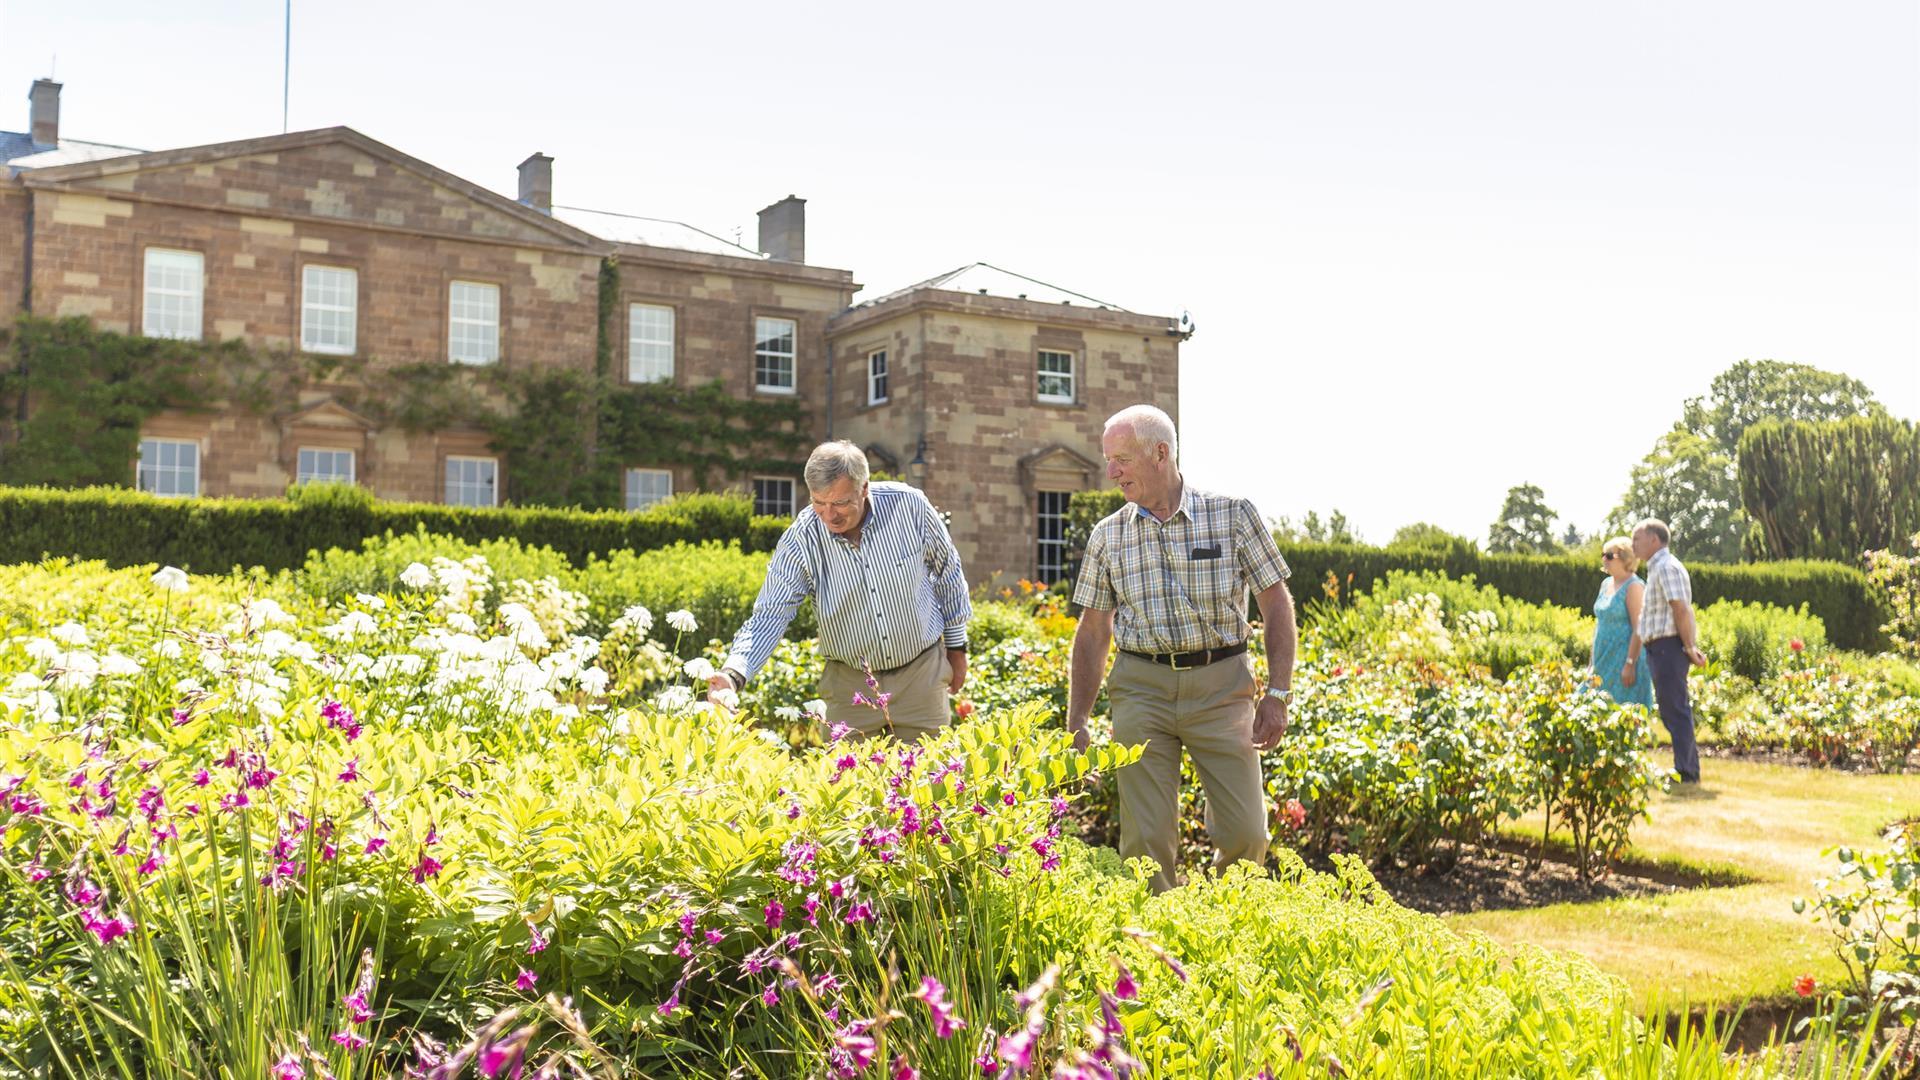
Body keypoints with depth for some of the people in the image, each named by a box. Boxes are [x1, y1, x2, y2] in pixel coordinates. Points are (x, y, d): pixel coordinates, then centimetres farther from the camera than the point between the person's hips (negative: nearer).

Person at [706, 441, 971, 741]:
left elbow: (947, 570, 0)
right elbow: (770, 615, -18)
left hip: (921, 671, 0)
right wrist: (733, 674, -36)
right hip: (851, 683, 0)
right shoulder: (800, 541, -18)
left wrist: (956, 646, 7)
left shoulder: (908, 504, -16)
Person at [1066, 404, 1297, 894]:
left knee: (1246, 834, -3)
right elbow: (1093, 633, 12)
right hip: (1141, 688, 1)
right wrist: (1076, 723, 7)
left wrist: (1278, 693, -5)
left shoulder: (1233, 514, 0)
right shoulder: (1107, 536, 7)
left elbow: (1277, 604, 3)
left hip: (1221, 686, -1)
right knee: (1146, 837, -3)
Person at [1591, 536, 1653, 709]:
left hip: (1625, 657, -8)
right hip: (1605, 659, 8)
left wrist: (1630, 664, -21)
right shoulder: (1606, 584, 13)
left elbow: (1639, 629, -17)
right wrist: (1593, 660, 18)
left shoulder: (1633, 586, -11)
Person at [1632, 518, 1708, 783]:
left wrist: (1690, 646, -18)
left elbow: (1681, 609, -18)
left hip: (1667, 645, -11)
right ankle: (1690, 770, 17)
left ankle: (1685, 772, -10)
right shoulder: (1658, 568, 21)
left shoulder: (1667, 567, -11)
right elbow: (1682, 610, 19)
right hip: (1659, 647, 11)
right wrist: (1692, 645, 14)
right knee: (1673, 711, 12)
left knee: (1674, 709, -10)